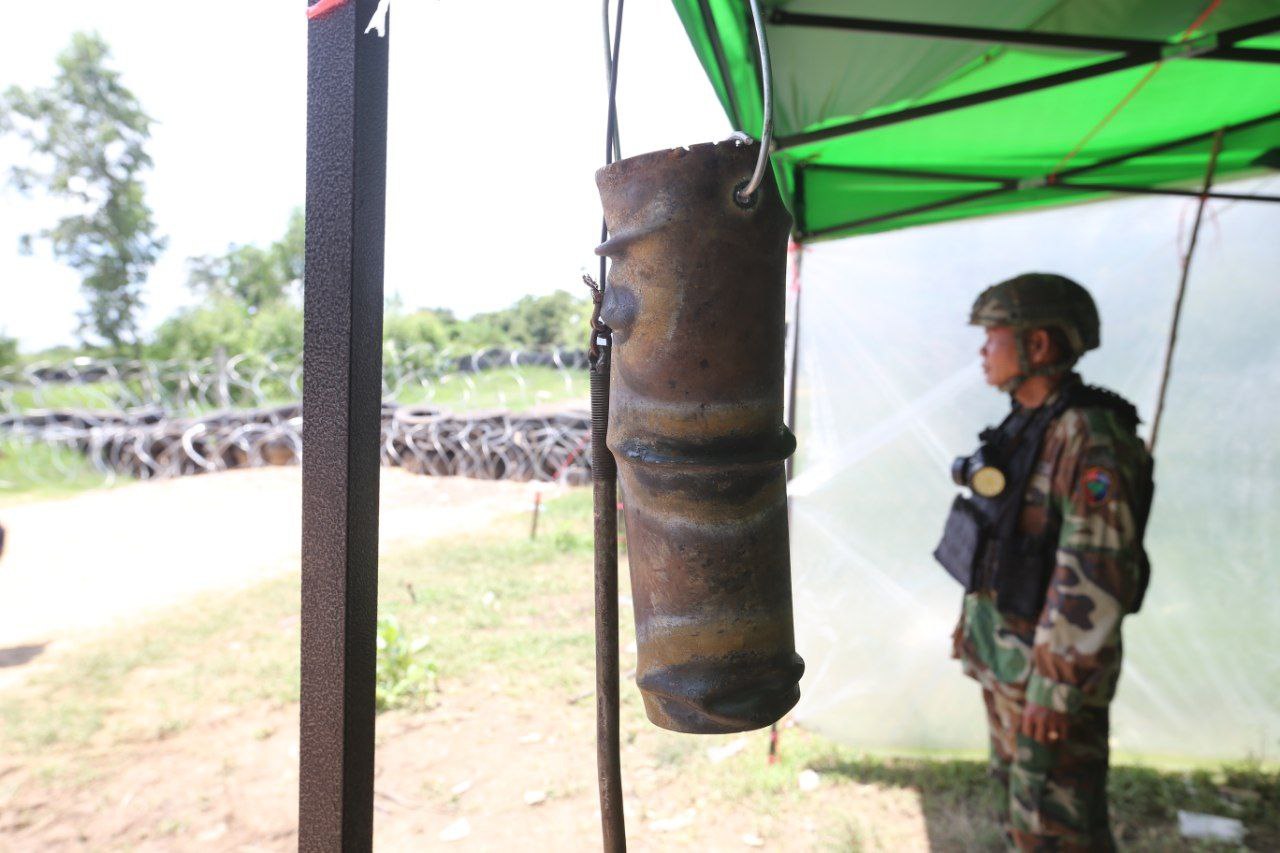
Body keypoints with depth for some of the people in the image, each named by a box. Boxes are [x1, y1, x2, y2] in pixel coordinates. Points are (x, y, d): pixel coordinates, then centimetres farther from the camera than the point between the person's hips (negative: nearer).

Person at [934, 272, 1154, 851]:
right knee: (1019, 782, 23)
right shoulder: (1027, 424, 5)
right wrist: (974, 620, 18)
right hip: (1004, 645, 9)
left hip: (1051, 659, -9)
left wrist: (1056, 686, -23)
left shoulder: (1090, 437, -24)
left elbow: (1096, 573, -26)